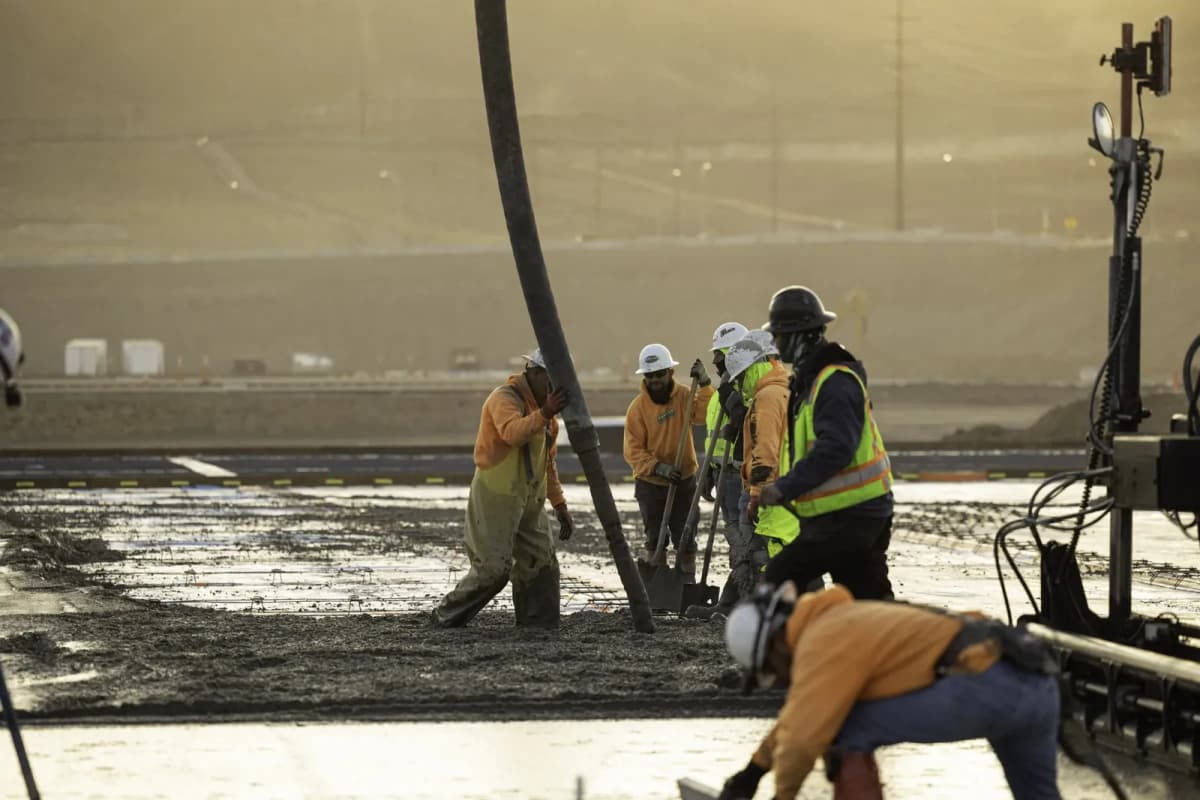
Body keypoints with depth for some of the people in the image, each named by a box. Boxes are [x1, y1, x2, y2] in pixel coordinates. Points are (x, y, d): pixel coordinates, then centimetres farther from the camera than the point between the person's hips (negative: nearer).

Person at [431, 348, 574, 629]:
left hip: (528, 500, 9)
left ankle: (541, 626, 5)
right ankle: (447, 616, 7)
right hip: (496, 497, -8)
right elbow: (513, 433, -35)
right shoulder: (505, 398, -12)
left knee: (542, 562, 1)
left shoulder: (540, 406, 15)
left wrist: (560, 505, 16)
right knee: (493, 568, -8)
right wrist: (544, 414, -47)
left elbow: (547, 463, 22)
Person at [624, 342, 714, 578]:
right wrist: (658, 467, -28)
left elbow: (704, 415, -24)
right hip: (650, 484, -2)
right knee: (655, 541, 6)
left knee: (685, 540, 6)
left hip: (684, 481, 2)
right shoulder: (638, 407, -12)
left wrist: (704, 385, -33)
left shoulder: (683, 396, -5)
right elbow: (633, 451, -15)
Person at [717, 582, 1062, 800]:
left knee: (848, 734, 2)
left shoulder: (820, 643, -3)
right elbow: (803, 710, 40)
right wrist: (755, 769, 46)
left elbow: (803, 735, -7)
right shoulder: (843, 621, 27)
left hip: (984, 686, -9)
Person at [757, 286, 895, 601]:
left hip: (846, 515, -10)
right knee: (869, 597, 10)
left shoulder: (834, 382, -17)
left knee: (778, 579, -9)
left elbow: (835, 449, -28)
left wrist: (785, 488, -28)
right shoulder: (812, 377, 16)